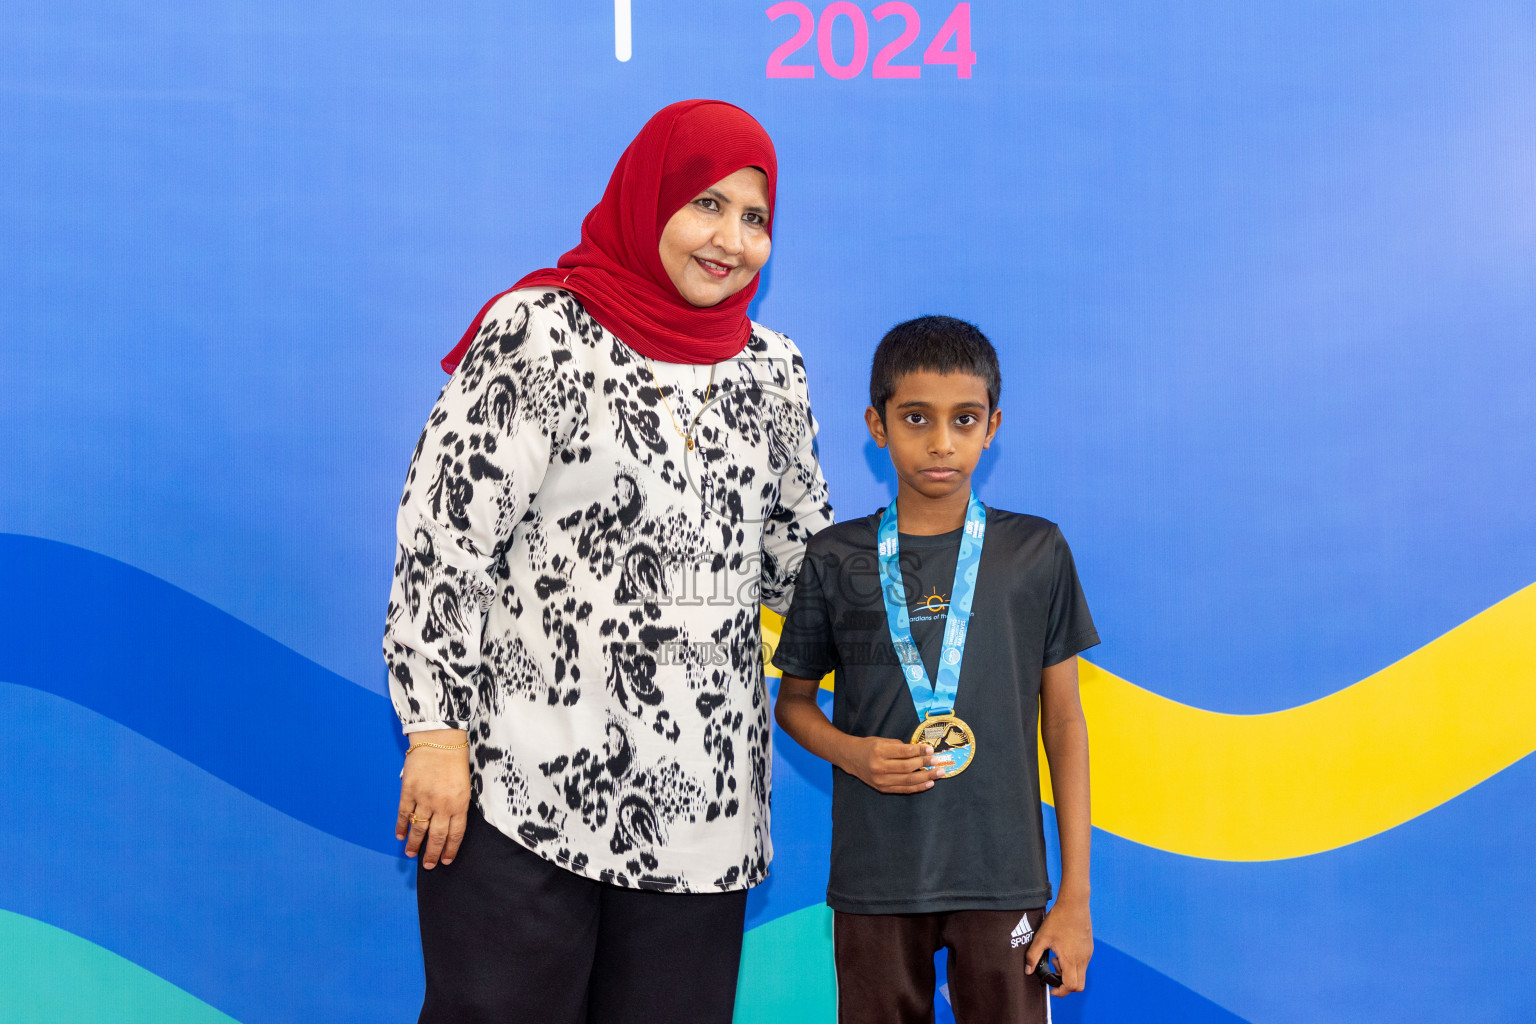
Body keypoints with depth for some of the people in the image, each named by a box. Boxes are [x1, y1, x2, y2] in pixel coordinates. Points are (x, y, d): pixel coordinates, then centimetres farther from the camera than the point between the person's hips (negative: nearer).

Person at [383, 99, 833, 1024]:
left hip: (701, 800, 5)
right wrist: (436, 729, -12)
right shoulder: (538, 335, -6)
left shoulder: (772, 370, 11)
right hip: (521, 781, -5)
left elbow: (802, 557, 23)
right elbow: (442, 538, -9)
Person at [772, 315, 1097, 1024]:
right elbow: (792, 698, 13)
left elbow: (1063, 721, 3)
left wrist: (1076, 898, 0)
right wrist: (850, 752, -10)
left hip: (1004, 882, 0)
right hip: (875, 882, 1)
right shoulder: (836, 559, 2)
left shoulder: (1036, 553, 1)